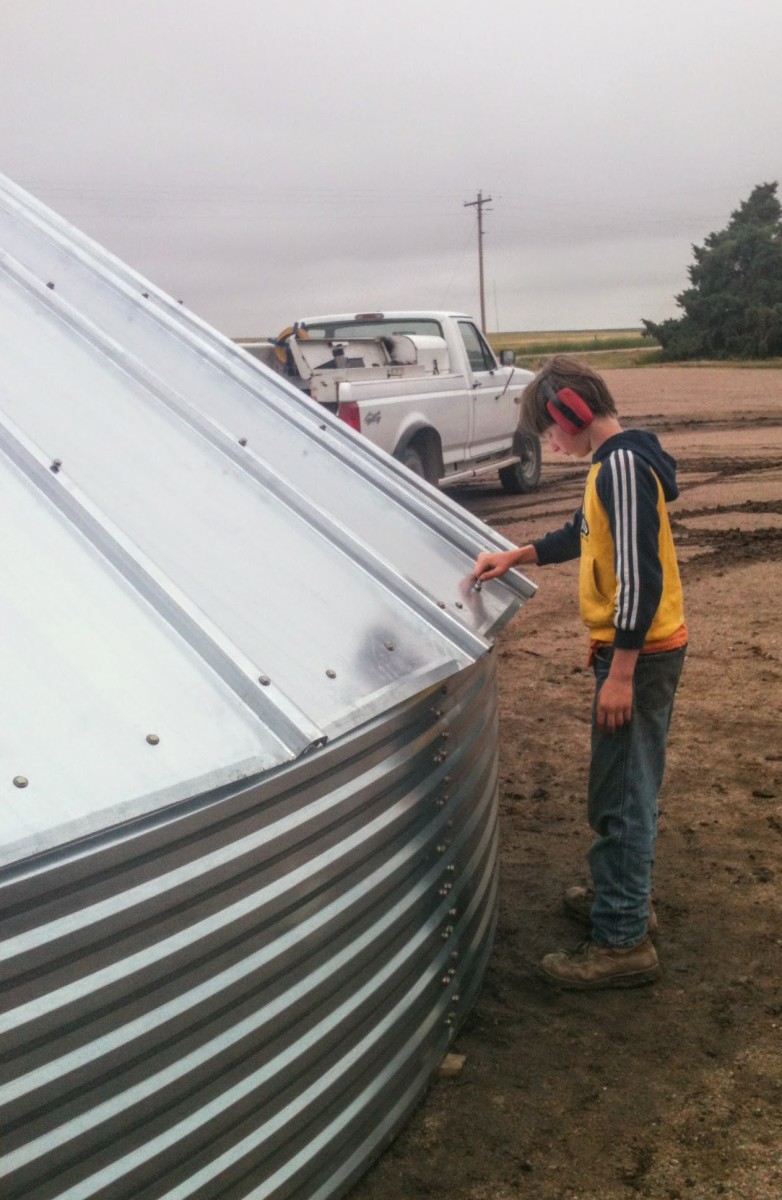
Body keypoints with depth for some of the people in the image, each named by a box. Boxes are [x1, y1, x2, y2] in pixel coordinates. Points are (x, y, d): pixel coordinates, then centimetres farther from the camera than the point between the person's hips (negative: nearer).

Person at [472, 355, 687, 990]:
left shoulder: (622, 465, -20)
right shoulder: (618, 461, 11)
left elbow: (641, 574, -25)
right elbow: (586, 534, 27)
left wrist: (620, 671, -23)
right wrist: (517, 556, 21)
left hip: (639, 653, -10)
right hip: (644, 648, 10)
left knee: (621, 796, -3)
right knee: (628, 788, 21)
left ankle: (623, 942, 7)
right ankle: (625, 895, 36)